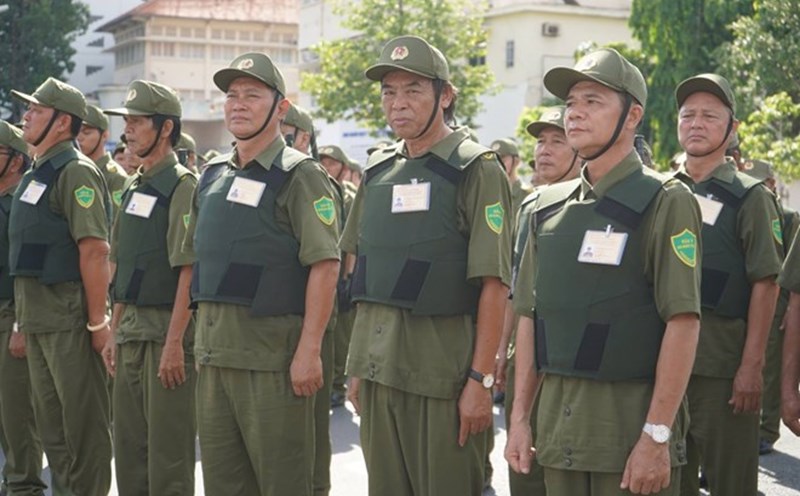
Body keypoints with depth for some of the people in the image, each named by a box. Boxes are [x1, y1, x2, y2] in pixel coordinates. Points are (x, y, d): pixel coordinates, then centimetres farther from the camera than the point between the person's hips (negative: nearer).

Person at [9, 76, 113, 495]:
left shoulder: (75, 171, -13)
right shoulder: (36, 174, 17)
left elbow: (95, 249, -20)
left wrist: (97, 320, -22)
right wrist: (23, 318, 21)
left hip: (67, 314, -10)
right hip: (35, 315, 10)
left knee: (83, 419, -1)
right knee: (49, 417, 16)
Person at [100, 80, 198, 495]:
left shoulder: (182, 186, -11)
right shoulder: (133, 187, 15)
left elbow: (189, 270, -17)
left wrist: (174, 344, -21)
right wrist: (113, 332, 16)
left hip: (167, 332, -8)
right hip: (131, 333, 9)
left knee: (167, 458, -2)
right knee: (128, 450, 14)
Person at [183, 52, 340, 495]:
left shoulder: (299, 176, -8)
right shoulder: (212, 175, 14)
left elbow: (325, 265, -15)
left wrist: (309, 350, -20)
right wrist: (201, 331, 17)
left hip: (272, 354, -7)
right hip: (213, 353, 7)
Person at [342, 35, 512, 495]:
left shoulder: (477, 171, -7)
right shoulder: (378, 172, 11)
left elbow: (493, 285, -12)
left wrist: (481, 380, -16)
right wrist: (358, 367, 14)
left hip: (443, 372, -6)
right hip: (378, 369, 6)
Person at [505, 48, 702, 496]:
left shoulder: (666, 202, -7)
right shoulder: (549, 206, 10)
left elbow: (683, 323, -14)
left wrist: (656, 436, -18)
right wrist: (520, 417, 9)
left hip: (632, 420, -5)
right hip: (557, 421, 5)